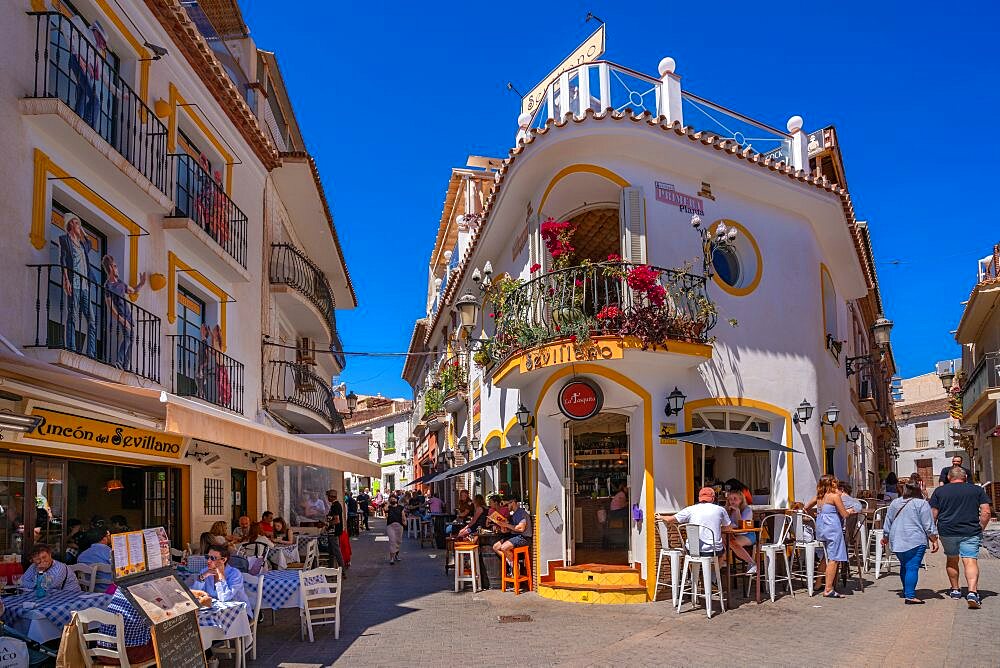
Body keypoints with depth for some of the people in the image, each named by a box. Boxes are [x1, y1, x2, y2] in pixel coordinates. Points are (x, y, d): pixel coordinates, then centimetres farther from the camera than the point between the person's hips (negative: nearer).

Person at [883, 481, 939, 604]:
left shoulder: (894, 503, 12)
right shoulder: (922, 504, -5)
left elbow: (887, 523, 19)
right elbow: (929, 526, -7)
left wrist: (886, 538, 30)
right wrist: (934, 540, 0)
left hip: (896, 541, 6)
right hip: (915, 541, -6)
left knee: (904, 566, 18)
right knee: (912, 567, -8)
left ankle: (906, 591, 29)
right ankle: (910, 596, -13)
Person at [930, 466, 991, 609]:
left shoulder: (939, 491, 7)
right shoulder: (977, 490, 7)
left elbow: (933, 514, 4)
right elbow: (986, 512, 1)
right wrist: (981, 529, 11)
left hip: (947, 531, 1)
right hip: (970, 532, -1)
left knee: (952, 560, 18)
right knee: (970, 561, -6)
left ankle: (955, 590, 27)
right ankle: (972, 592, -24)